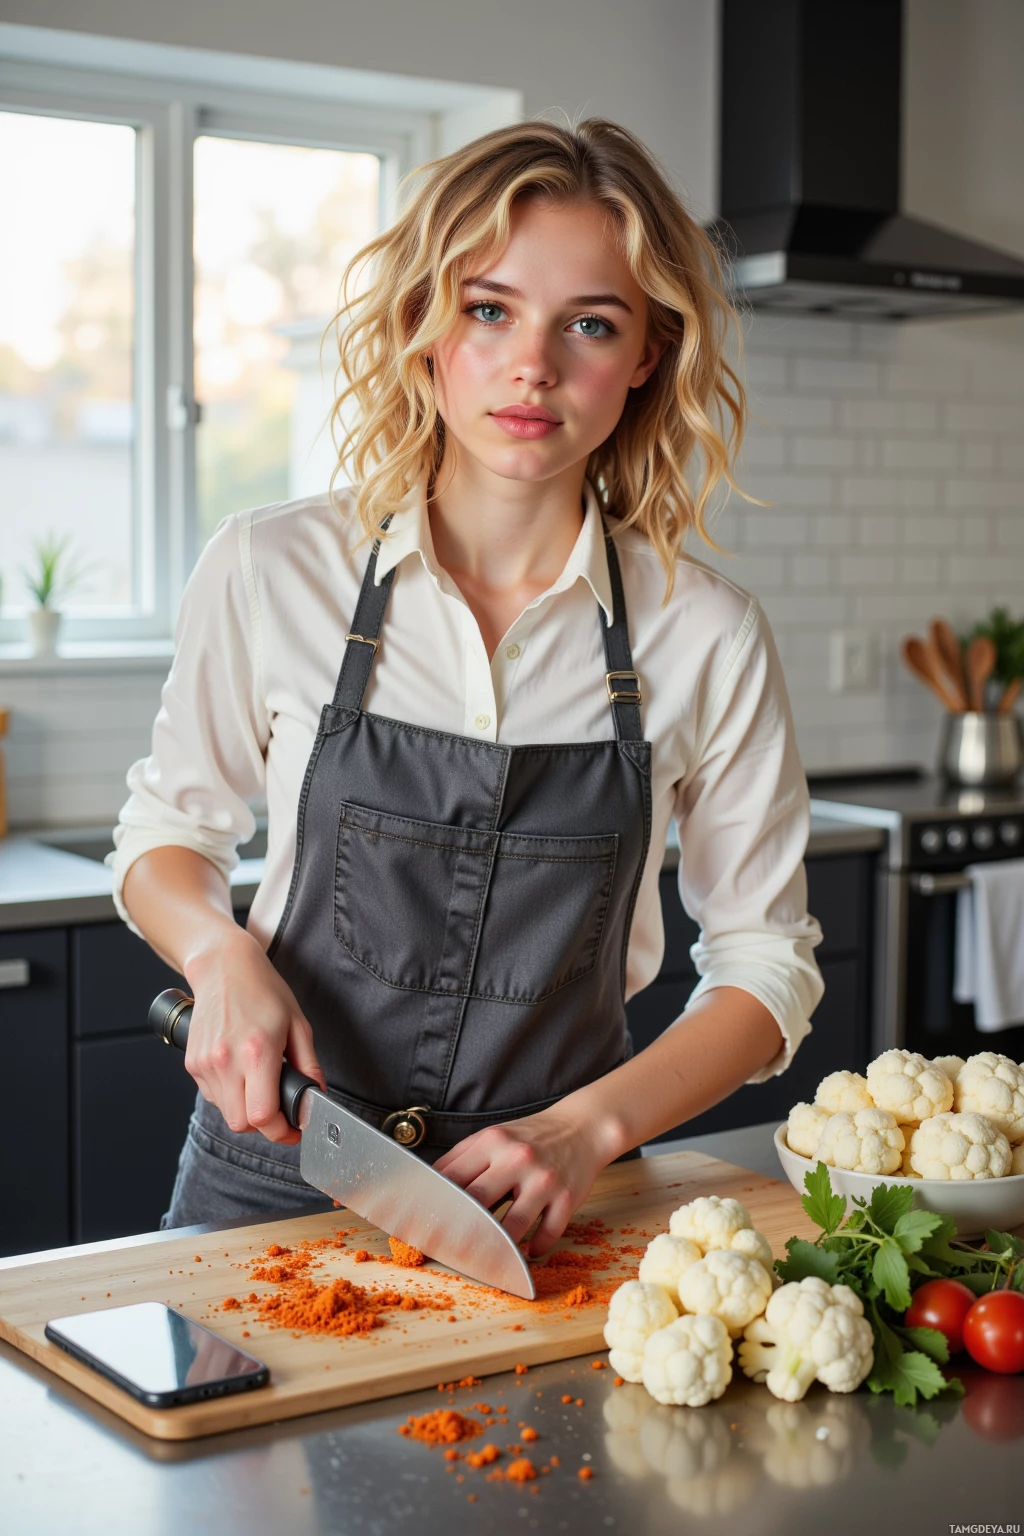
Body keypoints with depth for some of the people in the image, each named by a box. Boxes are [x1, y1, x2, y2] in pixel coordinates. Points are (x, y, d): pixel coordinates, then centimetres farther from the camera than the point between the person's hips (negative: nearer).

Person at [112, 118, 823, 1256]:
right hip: (273, 1170, 0)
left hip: (545, 1207, 1)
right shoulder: (269, 570, -6)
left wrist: (586, 1129, -12)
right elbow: (166, 830, 9)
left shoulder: (706, 636, -6)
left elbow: (767, 961, 2)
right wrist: (224, 955, -11)